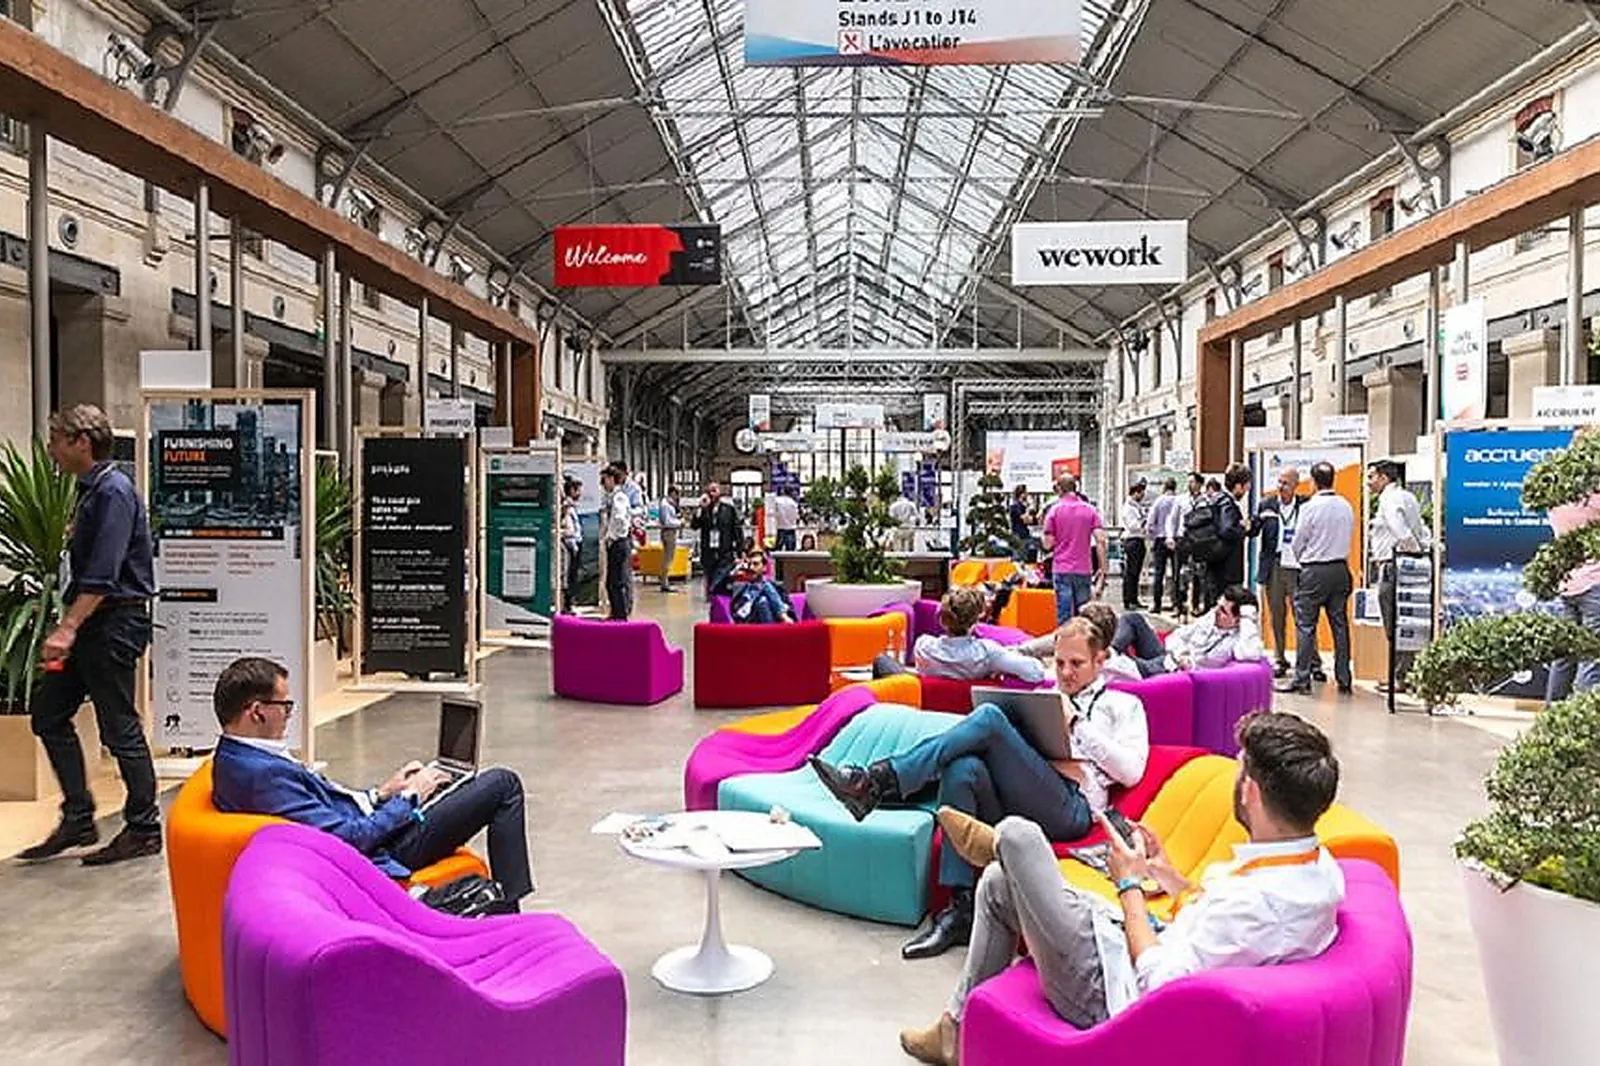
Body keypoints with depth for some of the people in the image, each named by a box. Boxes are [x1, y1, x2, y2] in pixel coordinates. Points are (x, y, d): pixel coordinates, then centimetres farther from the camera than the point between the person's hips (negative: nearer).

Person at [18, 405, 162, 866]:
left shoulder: (113, 492, -15)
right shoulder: (90, 490, 15)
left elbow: (102, 575, -24)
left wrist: (68, 628, -27)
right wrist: (68, 625, 18)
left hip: (114, 621, -10)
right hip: (90, 621, 10)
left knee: (119, 728, -2)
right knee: (48, 714, 11)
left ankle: (144, 830, 9)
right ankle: (78, 819, 18)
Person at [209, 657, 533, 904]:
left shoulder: (232, 758, 3)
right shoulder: (265, 773, -29)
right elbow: (349, 839, -26)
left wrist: (382, 793, 10)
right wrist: (408, 798, -13)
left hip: (366, 827, 10)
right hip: (381, 853, -10)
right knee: (503, 785, -3)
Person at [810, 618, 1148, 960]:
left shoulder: (1123, 705, 20)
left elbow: (1131, 771, 3)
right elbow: (1009, 750, 24)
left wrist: (1075, 725, 0)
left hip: (1069, 807, -5)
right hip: (1015, 805, 5)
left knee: (989, 716, -24)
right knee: (964, 768, -31)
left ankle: (879, 782, -31)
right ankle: (960, 909, -30)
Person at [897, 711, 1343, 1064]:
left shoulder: (1265, 898, -36)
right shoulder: (1320, 865, -6)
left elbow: (1156, 984, -28)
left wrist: (1129, 885, -15)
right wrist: (1168, 875, 5)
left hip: (1108, 992, -10)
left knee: (1017, 834, -3)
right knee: (997, 885, 20)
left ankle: (998, 847, 35)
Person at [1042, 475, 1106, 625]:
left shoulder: (1055, 511, -2)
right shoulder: (1090, 510, 4)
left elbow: (1048, 544, -4)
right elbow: (1100, 540, -4)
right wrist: (1102, 568, 0)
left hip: (1061, 569, -2)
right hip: (1084, 569, 2)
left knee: (1064, 615, 0)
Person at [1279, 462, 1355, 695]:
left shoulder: (1310, 507, -12)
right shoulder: (1346, 506, 5)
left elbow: (1298, 542, -4)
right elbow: (1348, 538, 12)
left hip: (1315, 571, -6)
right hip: (1340, 568, 6)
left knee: (1305, 625, -1)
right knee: (1340, 623, 9)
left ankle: (1301, 679, -2)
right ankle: (1344, 679, 13)